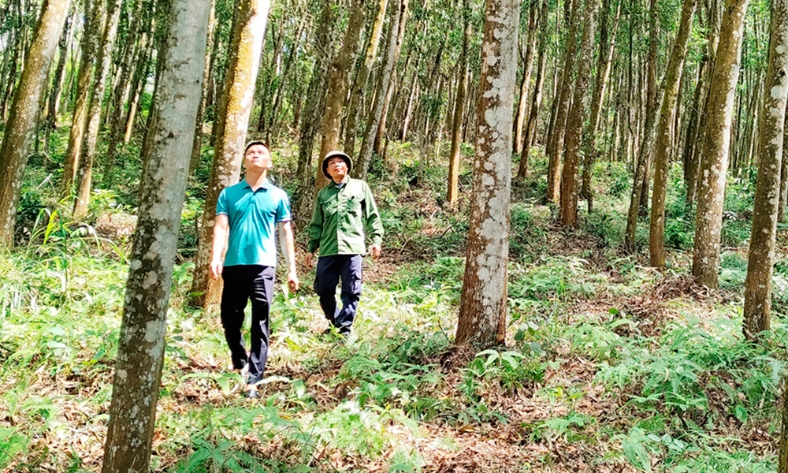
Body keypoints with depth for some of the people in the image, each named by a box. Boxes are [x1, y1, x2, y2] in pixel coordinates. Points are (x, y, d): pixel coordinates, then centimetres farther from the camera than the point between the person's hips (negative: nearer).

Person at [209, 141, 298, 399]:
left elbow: (286, 232, 9)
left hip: (263, 265, -1)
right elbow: (221, 227, -1)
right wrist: (215, 258, -17)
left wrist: (292, 269, 5)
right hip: (234, 264, 2)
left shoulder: (278, 195, 7)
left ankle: (253, 380, 0)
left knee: (260, 324, -3)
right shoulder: (229, 193, 8)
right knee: (230, 319, 10)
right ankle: (240, 365, 33)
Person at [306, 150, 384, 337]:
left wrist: (377, 239, -1)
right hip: (328, 250, 3)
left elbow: (372, 215, 9)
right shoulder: (323, 193, 16)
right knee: (323, 289, 3)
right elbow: (316, 224, 18)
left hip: (352, 248, -3)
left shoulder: (360, 187, 10)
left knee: (351, 291, -3)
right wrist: (311, 248, 13)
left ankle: (344, 329, 3)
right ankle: (334, 322, 24)